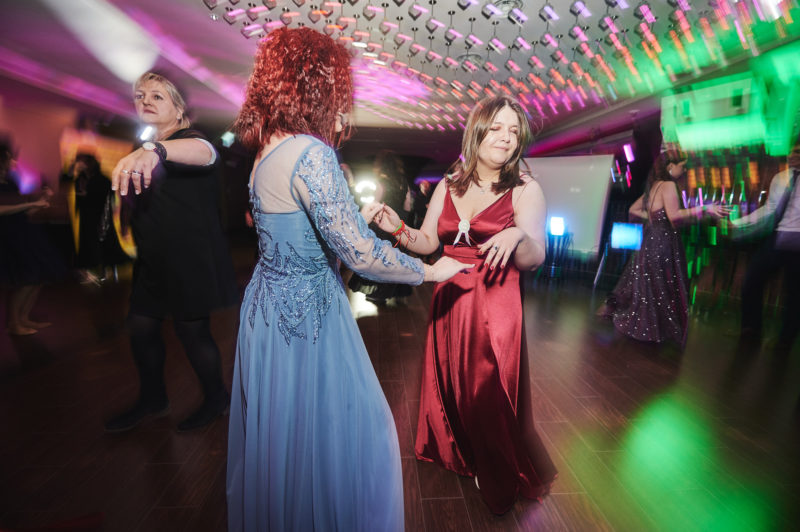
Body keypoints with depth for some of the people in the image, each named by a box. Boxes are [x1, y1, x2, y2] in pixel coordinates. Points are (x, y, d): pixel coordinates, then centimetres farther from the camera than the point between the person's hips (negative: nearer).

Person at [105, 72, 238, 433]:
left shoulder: (188, 139, -12)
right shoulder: (139, 152, 14)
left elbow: (204, 152, -40)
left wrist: (154, 150, -57)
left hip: (190, 260, -8)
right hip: (153, 261, 8)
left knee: (191, 330, 0)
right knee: (141, 328, 13)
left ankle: (216, 399, 25)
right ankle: (152, 402, 35)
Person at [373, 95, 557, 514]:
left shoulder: (525, 191, -6)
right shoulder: (447, 187, 5)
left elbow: (535, 259, -14)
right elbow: (428, 242, 5)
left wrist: (519, 236, -35)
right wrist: (400, 230, -13)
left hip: (494, 306, -4)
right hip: (448, 301, 4)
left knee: (490, 392, 9)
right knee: (449, 383, 20)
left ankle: (498, 476, 40)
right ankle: (457, 452, 52)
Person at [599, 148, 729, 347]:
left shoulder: (653, 186, 14)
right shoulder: (668, 185, -11)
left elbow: (633, 210, 23)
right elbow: (674, 215, -23)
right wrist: (704, 209, -23)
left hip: (651, 240, 9)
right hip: (663, 243, -9)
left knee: (646, 285, 18)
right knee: (662, 288, -1)